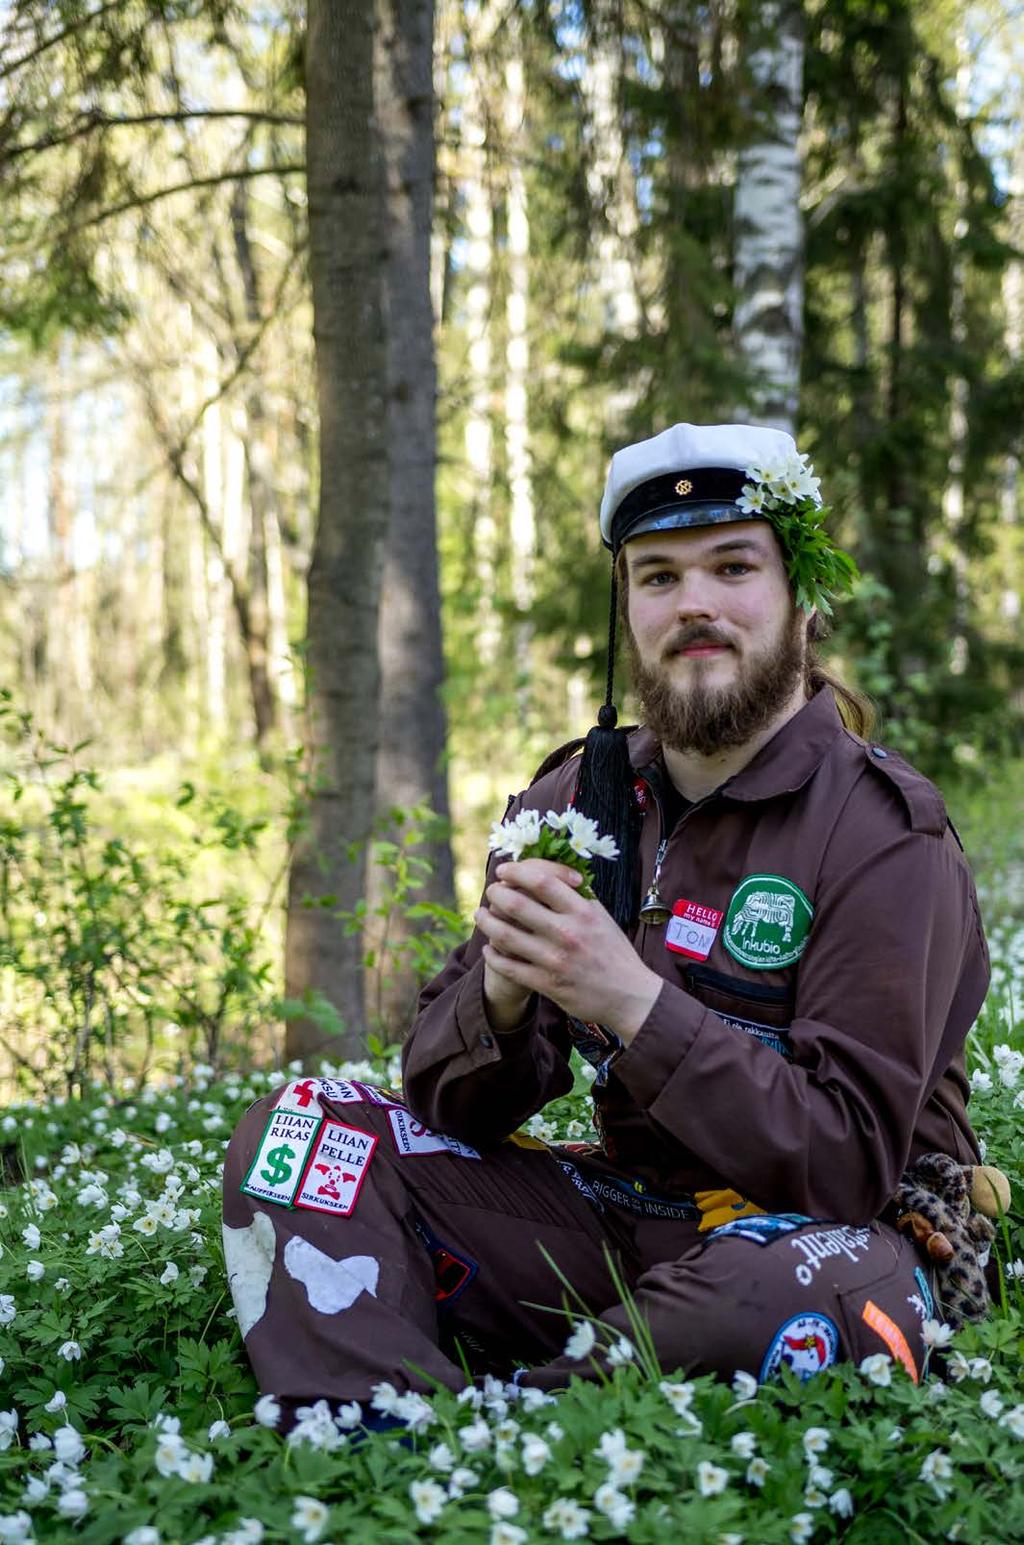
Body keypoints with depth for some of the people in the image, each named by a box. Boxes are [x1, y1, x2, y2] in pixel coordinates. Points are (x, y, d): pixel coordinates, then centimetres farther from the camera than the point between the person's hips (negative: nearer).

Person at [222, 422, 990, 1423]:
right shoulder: (576, 798, 4)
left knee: (798, 1291, -40)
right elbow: (457, 1105, 2)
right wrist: (503, 1000, -22)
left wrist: (633, 1003, -29)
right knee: (301, 1129, -5)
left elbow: (847, 1163, -19)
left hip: (833, 1233, -5)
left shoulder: (883, 835, -12)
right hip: (617, 1215, 5)